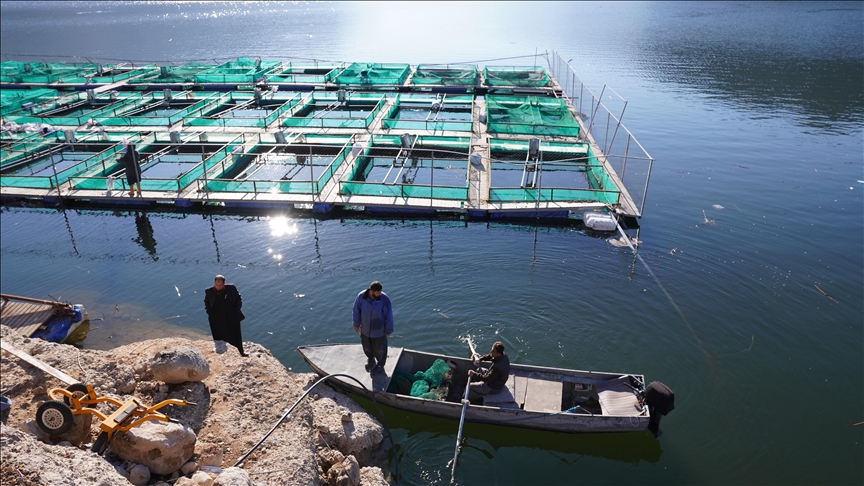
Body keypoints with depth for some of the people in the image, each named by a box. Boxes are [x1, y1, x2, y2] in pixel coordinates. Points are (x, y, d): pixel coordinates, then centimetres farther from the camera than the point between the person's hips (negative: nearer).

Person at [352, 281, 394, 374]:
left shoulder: (384, 299, -27)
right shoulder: (361, 297, -23)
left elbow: (389, 316, -16)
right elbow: (356, 311, -5)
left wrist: (388, 330, -7)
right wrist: (356, 324, 4)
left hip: (379, 331, -2)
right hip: (365, 329, 2)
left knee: (379, 349, 18)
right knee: (367, 347, 27)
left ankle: (380, 365, 48)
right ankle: (370, 358, 60)